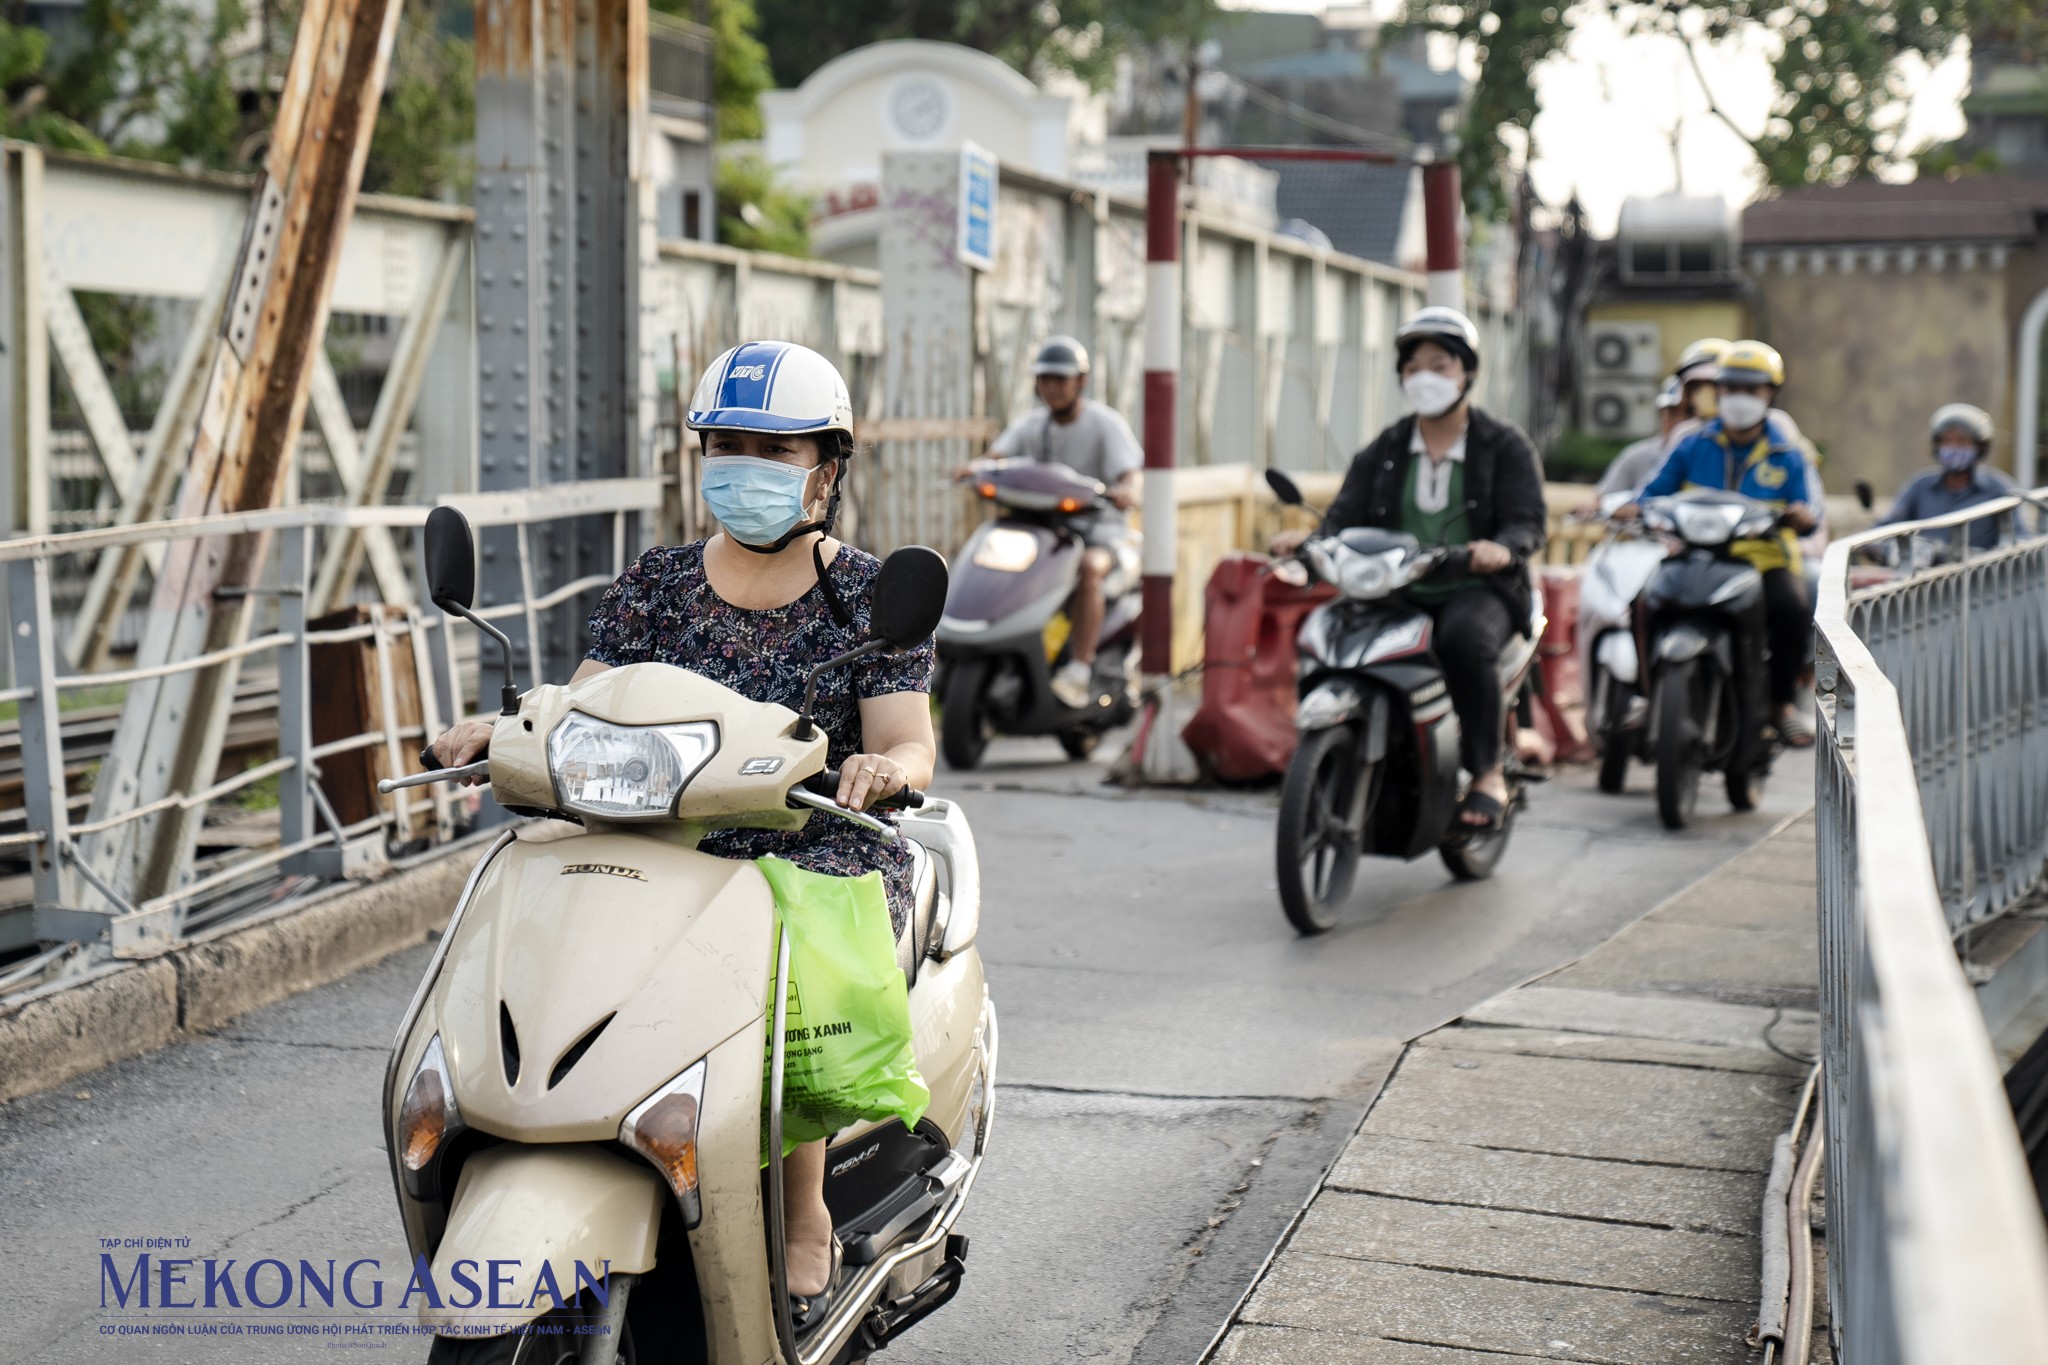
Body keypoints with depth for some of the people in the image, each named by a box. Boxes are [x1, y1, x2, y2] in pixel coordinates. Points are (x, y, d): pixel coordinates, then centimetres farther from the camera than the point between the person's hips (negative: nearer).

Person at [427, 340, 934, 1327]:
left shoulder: (869, 596, 3)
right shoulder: (654, 587, 11)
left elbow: (909, 739, -7)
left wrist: (887, 766, -32)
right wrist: (501, 733, -19)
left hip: (826, 854, -3)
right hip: (671, 853, 3)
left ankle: (805, 1220, -15)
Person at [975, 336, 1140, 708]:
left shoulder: (1106, 422, -2)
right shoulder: (1031, 424, 10)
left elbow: (1130, 479, -14)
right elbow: (999, 454, -6)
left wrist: (1125, 491, -39)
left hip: (1098, 526, -5)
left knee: (1090, 567, -37)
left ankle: (1079, 672, -41)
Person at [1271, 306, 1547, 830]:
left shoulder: (1505, 445, 7)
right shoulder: (1384, 450, 17)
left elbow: (1527, 522, -6)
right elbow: (1347, 514, 5)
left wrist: (1501, 548, -30)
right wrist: (1309, 540, -18)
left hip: (1478, 589, -4)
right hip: (1396, 592, 4)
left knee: (1465, 638, -38)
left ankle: (1487, 773, -22)